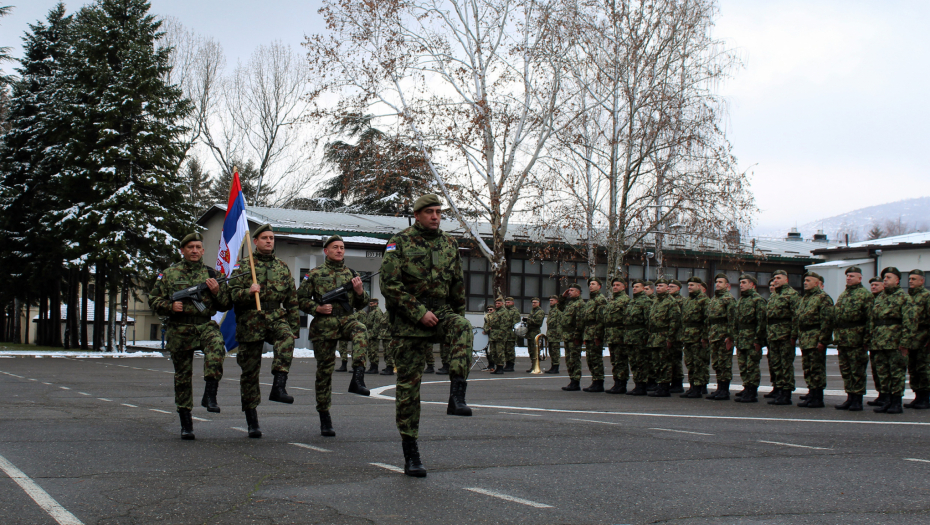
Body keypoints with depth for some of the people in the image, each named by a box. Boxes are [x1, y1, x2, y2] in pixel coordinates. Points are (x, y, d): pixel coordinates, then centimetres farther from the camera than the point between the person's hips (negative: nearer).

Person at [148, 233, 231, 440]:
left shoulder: (211, 274, 11)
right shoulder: (170, 274, 9)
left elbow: (226, 306, 11)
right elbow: (154, 299, 9)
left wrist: (217, 291, -9)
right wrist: (170, 306, -10)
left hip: (205, 325, 0)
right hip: (179, 330, 0)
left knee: (216, 345, -35)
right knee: (183, 376, 5)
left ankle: (210, 394, -29)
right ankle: (186, 423, 15)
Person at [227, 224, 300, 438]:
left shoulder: (283, 267, 14)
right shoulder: (243, 265, 6)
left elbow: (292, 300, 16)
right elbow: (233, 293, -1)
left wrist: (293, 328, 12)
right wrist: (248, 292, -22)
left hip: (276, 318, 1)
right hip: (250, 322, -1)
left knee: (286, 338, -35)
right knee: (250, 371, 2)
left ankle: (279, 386, -39)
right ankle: (252, 421, 11)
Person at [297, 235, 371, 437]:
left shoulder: (352, 274, 14)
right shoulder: (315, 274, 6)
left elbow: (361, 305, 17)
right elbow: (300, 298, 5)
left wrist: (360, 291, -5)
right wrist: (317, 308, -11)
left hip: (347, 320, 1)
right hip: (324, 325, -1)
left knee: (361, 331, -36)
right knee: (324, 370, 2)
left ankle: (357, 378, -41)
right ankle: (324, 417, 12)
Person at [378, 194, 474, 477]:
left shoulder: (449, 244, 11)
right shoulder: (399, 243, -2)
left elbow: (458, 286, 19)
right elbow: (389, 284, -11)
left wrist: (455, 321, 18)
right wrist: (419, 313, -17)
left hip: (440, 313, 3)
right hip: (408, 320, -3)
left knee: (463, 327, -33)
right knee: (408, 385, -2)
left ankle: (457, 397, -35)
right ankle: (411, 456, 5)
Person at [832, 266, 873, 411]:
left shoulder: (864, 294, -5)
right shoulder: (842, 295, 19)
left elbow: (870, 318, -10)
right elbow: (835, 316, 22)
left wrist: (866, 339, -16)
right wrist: (836, 336, 14)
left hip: (856, 340, -8)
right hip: (842, 340, 8)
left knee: (858, 371, -2)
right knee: (845, 370, 11)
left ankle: (857, 400, 3)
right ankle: (850, 398, 19)